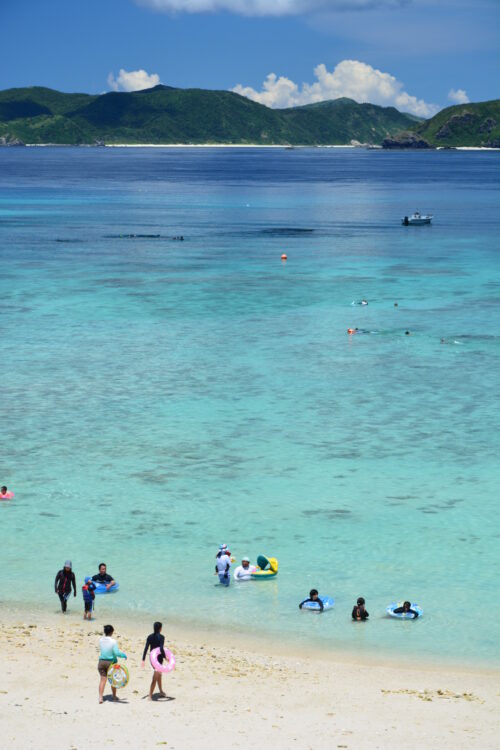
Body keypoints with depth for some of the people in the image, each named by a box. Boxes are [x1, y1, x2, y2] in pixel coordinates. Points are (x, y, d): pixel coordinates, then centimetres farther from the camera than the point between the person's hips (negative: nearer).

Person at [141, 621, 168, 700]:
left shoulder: (149, 637, 1)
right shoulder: (161, 637, -15)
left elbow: (146, 648, -2)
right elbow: (161, 649, -24)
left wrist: (143, 660, -1)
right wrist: (165, 657, -12)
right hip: (159, 658, -6)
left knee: (159, 675, 25)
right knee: (155, 678, -2)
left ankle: (161, 692, 41)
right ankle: (150, 696, -6)